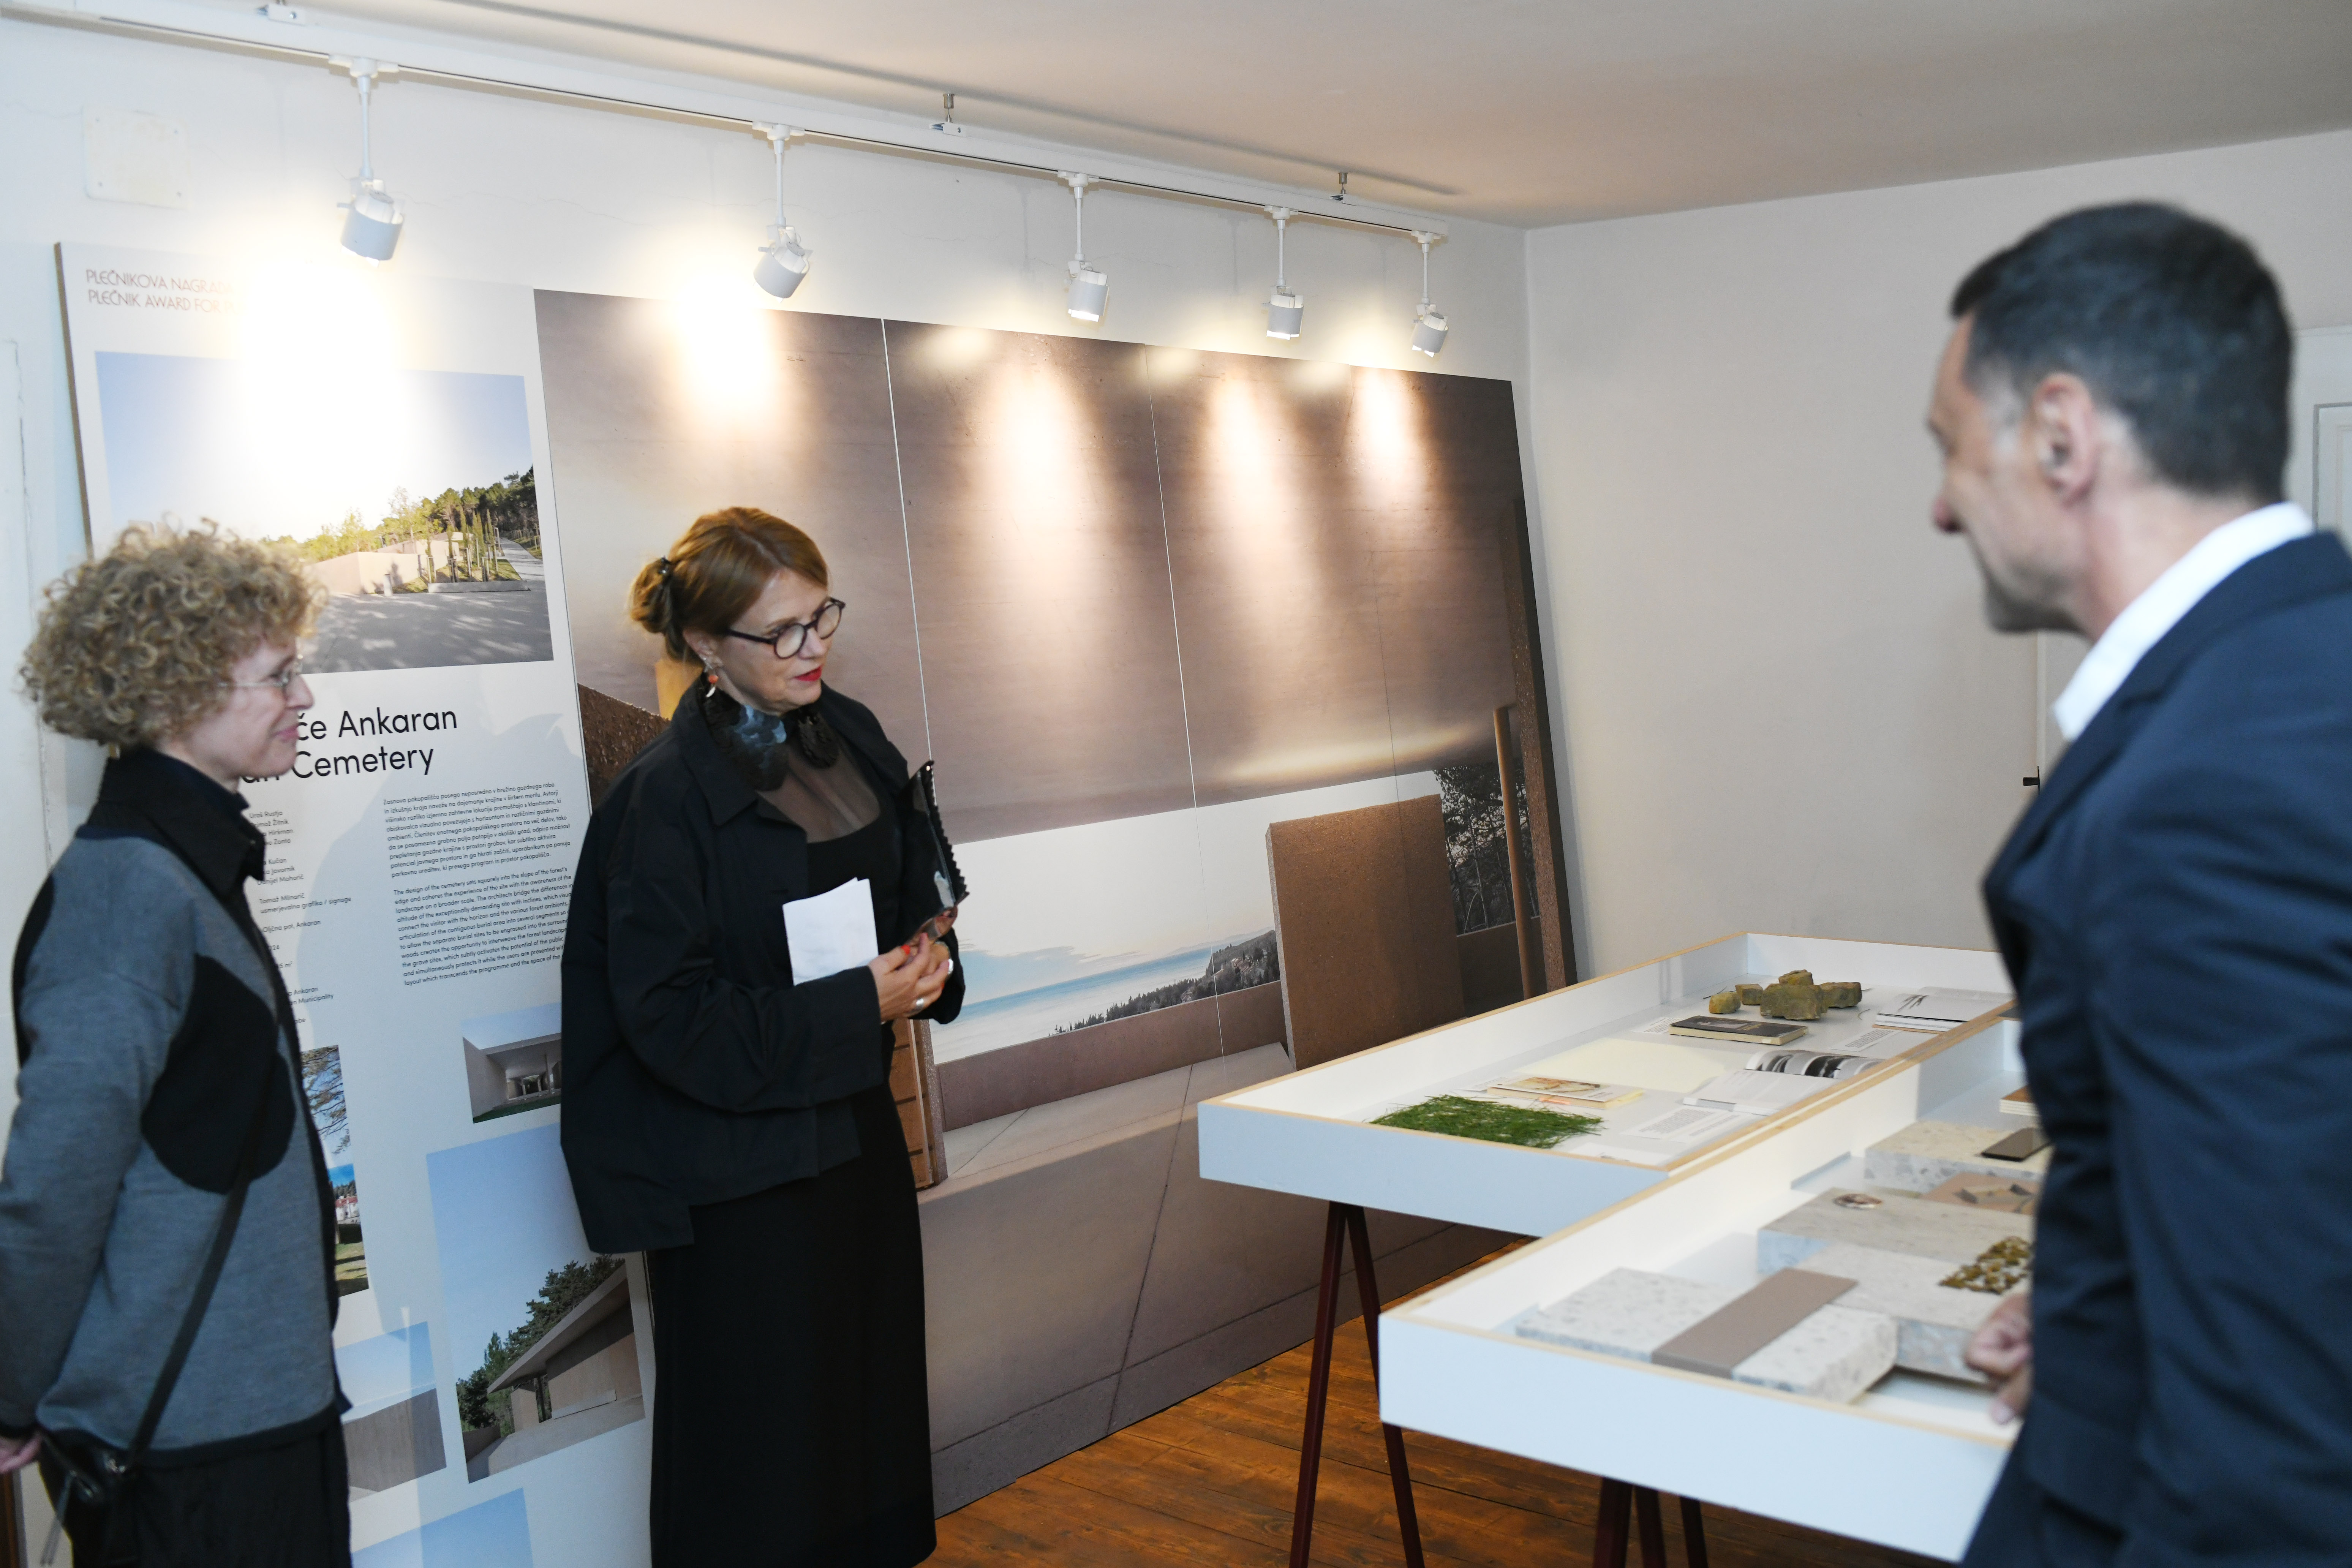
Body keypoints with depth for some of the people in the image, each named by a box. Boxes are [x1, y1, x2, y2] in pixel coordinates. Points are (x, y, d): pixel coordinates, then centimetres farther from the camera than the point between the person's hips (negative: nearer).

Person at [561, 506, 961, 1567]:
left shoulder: (850, 740, 5)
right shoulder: (666, 795, -17)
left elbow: (912, 890, 19)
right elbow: (668, 1015, -19)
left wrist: (925, 957, -3)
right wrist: (857, 1009, -20)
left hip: (857, 1128, 7)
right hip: (737, 1170, -7)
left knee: (877, 1394, 16)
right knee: (764, 1451, 5)